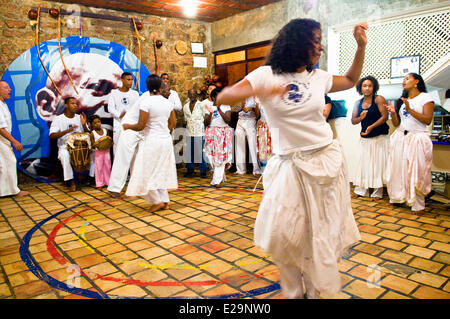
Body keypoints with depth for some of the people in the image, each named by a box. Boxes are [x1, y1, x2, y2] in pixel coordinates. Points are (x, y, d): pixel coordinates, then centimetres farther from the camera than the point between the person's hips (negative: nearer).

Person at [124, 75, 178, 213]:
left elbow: (140, 126, -15)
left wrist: (128, 126, 3)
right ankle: (165, 201, 19)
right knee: (161, 172, 16)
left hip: (152, 141, -6)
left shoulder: (145, 102, -14)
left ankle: (157, 201, 9)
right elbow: (173, 123, 13)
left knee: (147, 172, 7)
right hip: (166, 140, 7)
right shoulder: (167, 102, 4)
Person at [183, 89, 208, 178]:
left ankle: (203, 171, 4)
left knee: (200, 151, -4)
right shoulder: (185, 106, 13)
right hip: (189, 132, 4)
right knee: (189, 152, 5)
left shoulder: (201, 105, 1)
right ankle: (190, 170, 16)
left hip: (199, 132, -4)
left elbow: (205, 118, 0)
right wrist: (187, 125, 12)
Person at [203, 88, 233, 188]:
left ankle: (216, 181, -3)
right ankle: (222, 177, 21)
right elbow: (206, 123, -1)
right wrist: (210, 113, -16)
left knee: (221, 156, -7)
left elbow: (228, 120, -11)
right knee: (213, 156, 1)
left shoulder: (226, 106, 4)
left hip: (224, 133, -1)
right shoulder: (209, 107, 6)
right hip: (212, 133, 1)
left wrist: (219, 109, -17)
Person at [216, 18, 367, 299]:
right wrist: (258, 91, -32)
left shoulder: (318, 77, 7)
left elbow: (351, 81, 27)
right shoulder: (267, 75, -6)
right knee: (284, 235, -3)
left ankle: (315, 291, 33)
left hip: (327, 160, 4)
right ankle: (293, 292, 25)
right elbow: (223, 98, -15)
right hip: (290, 165, -3)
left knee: (324, 232, 11)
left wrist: (361, 46, 17)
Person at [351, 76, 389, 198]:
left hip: (380, 137, -4)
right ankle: (361, 190, 10)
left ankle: (377, 192, 5)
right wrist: (361, 118, -13)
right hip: (365, 138, 4)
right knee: (362, 163, 3)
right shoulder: (357, 103, 9)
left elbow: (384, 116, -12)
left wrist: (372, 126, -22)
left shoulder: (379, 99, -5)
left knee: (378, 163, -2)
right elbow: (353, 121, 8)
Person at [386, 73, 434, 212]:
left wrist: (410, 110, -17)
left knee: (416, 171, -6)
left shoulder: (425, 97, 2)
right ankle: (399, 197, 15)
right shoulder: (401, 100, 16)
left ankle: (417, 204, 1)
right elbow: (396, 124, 13)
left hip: (418, 138, -5)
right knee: (399, 169, 3)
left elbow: (428, 120, -10)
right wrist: (393, 112, -5)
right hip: (400, 138, 5)